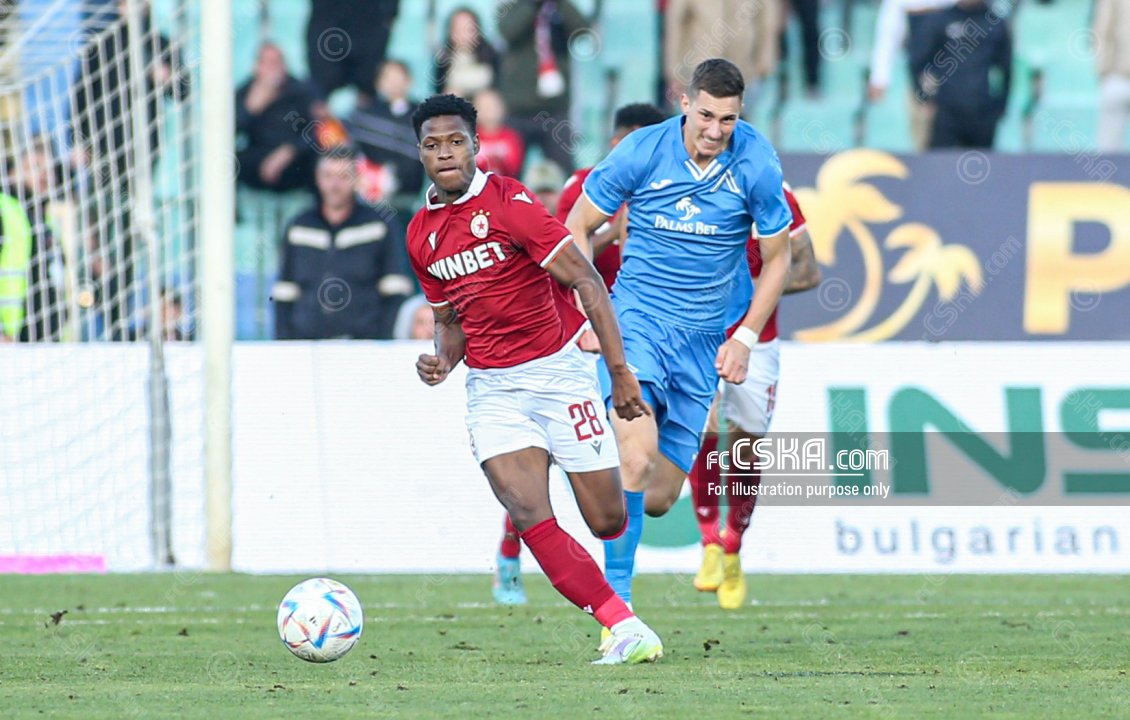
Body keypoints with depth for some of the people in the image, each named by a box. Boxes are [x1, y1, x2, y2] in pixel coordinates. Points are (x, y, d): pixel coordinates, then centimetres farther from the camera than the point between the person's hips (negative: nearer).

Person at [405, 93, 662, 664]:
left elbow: (586, 281, -12)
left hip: (557, 371, -4)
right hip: (491, 391, 4)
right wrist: (442, 360, -2)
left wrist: (620, 371, -16)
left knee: (607, 520, -1)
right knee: (529, 516, -18)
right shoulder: (421, 233, 7)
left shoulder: (507, 200, -11)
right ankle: (625, 629, -15)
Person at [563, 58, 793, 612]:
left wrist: (745, 339, -1)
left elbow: (776, 258, 6)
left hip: (703, 336, 3)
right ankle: (615, 598, -18)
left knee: (659, 496, 2)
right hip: (636, 318, -2)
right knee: (639, 457, -25)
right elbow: (577, 225, 2)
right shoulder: (641, 152, -10)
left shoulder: (757, 165, -7)